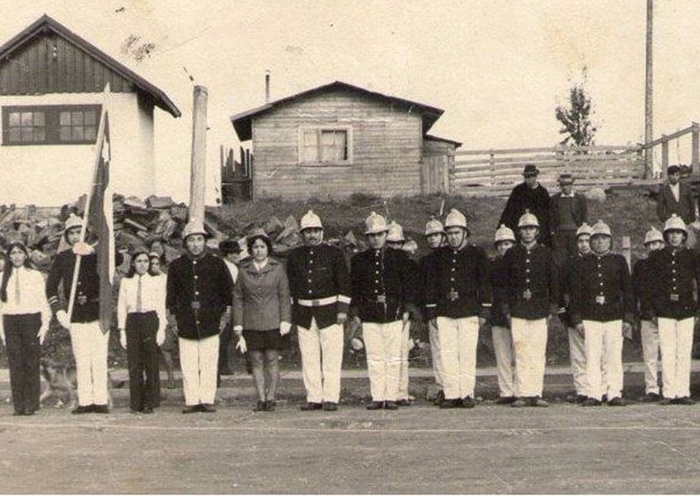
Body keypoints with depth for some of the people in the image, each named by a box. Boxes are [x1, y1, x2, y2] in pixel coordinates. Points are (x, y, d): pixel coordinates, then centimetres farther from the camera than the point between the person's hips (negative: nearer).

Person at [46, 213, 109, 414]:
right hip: (76, 314, 2)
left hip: (98, 311, -2)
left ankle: (101, 400, 2)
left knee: (99, 358, -2)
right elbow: (51, 286, 9)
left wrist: (90, 251, -34)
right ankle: (85, 401, 9)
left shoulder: (96, 253, 0)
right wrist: (58, 311, -2)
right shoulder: (62, 258, 7)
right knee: (81, 360, 4)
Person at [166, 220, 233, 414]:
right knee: (188, 365, 2)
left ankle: (207, 400, 6)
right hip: (186, 324, 1)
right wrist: (172, 318, 7)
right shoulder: (177, 266, 9)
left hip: (210, 323, -1)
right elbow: (170, 294, 13)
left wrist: (225, 316, 5)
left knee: (209, 365, 0)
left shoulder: (217, 264, 6)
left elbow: (228, 291, 10)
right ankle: (192, 401, 8)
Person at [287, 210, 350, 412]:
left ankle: (331, 398, 3)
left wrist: (342, 310, -6)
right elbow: (290, 286, 14)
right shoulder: (295, 256, 9)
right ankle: (313, 398, 11)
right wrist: (291, 312, 9)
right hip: (304, 313, 3)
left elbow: (344, 284, 0)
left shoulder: (334, 253, 1)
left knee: (331, 357, -2)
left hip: (329, 312, -3)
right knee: (308, 358, 4)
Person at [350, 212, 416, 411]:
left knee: (393, 358, 1)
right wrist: (356, 312, 5)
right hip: (369, 316, 1)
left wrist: (406, 310, 1)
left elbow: (408, 284, 7)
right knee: (374, 359, 1)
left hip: (394, 314, -1)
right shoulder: (359, 260, 10)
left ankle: (391, 397, 6)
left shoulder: (399, 257, 7)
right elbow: (354, 287, 10)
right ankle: (377, 397, 6)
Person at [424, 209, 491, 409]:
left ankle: (467, 394, 3)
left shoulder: (477, 254, 4)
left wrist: (483, 312, -2)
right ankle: (451, 394, 6)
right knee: (447, 353, 1)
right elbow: (431, 285, 14)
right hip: (445, 313, 3)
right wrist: (431, 312, 9)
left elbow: (485, 283, 3)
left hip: (469, 312, -3)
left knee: (467, 354, -3)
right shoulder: (440, 255, 12)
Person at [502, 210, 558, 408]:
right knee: (521, 354, -2)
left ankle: (536, 394, 5)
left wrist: (552, 309, 4)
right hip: (518, 312, 0)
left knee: (538, 354, -1)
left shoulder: (546, 254, 9)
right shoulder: (511, 254, 9)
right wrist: (506, 309, 3)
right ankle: (522, 395, 2)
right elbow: (505, 282, 9)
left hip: (539, 312, 0)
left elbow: (554, 282, 9)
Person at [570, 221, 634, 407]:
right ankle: (594, 394, 3)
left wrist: (628, 319, 1)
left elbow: (628, 291, 7)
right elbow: (576, 293, 8)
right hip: (590, 318, 0)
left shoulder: (619, 261, 8)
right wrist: (577, 320, 1)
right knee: (592, 358, -2)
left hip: (614, 318, 0)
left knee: (614, 357, 0)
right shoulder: (583, 263, 9)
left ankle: (615, 394, 7)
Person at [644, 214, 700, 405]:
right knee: (667, 353, -2)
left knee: (684, 353, 0)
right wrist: (650, 309, 3)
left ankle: (683, 393, 6)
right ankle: (669, 393, 3)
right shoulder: (656, 257, 7)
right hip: (664, 311, 0)